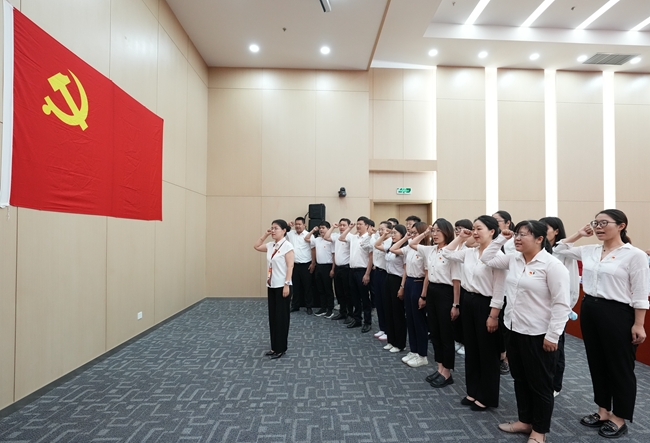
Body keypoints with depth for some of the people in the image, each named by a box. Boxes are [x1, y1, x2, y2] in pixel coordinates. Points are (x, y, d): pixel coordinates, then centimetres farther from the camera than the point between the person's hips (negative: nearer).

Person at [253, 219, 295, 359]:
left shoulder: (287, 246, -12)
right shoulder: (271, 245, 7)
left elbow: (290, 266, -16)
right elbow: (256, 246, 18)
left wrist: (287, 284, -20)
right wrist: (265, 234, 7)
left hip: (282, 286, -7)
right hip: (271, 286, 8)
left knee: (281, 317, 2)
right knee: (272, 316, 13)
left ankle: (280, 349, 14)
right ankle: (274, 347, 25)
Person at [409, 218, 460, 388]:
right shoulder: (430, 250, 6)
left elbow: (456, 281, -14)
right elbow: (412, 244, 20)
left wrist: (456, 305, -14)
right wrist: (425, 233, 8)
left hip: (445, 293, -8)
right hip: (431, 292, 8)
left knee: (446, 334, 6)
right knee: (434, 332, 15)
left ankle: (447, 373, 20)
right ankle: (440, 368, 28)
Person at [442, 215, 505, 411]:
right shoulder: (469, 252, 5)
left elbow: (499, 289, -16)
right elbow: (446, 253, 13)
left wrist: (493, 315, -16)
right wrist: (460, 238, 7)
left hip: (485, 304, -7)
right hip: (468, 301, 8)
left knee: (487, 352, 8)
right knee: (471, 349, 17)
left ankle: (486, 397, 25)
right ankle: (473, 391, 32)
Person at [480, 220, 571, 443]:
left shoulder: (552, 265, -16)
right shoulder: (514, 259, 5)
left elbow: (561, 304, -17)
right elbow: (487, 259, 15)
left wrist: (552, 335, -17)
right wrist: (501, 239, 5)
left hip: (538, 335, -7)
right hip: (515, 330, 7)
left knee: (540, 383, 10)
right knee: (520, 379, 20)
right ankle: (525, 420, 38)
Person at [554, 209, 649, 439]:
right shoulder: (589, 251, 4)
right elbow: (559, 249, 15)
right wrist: (579, 234, 9)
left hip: (617, 313, -6)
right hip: (589, 310, 6)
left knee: (620, 367, 10)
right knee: (597, 364, 16)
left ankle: (619, 419, 27)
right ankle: (603, 411, 33)